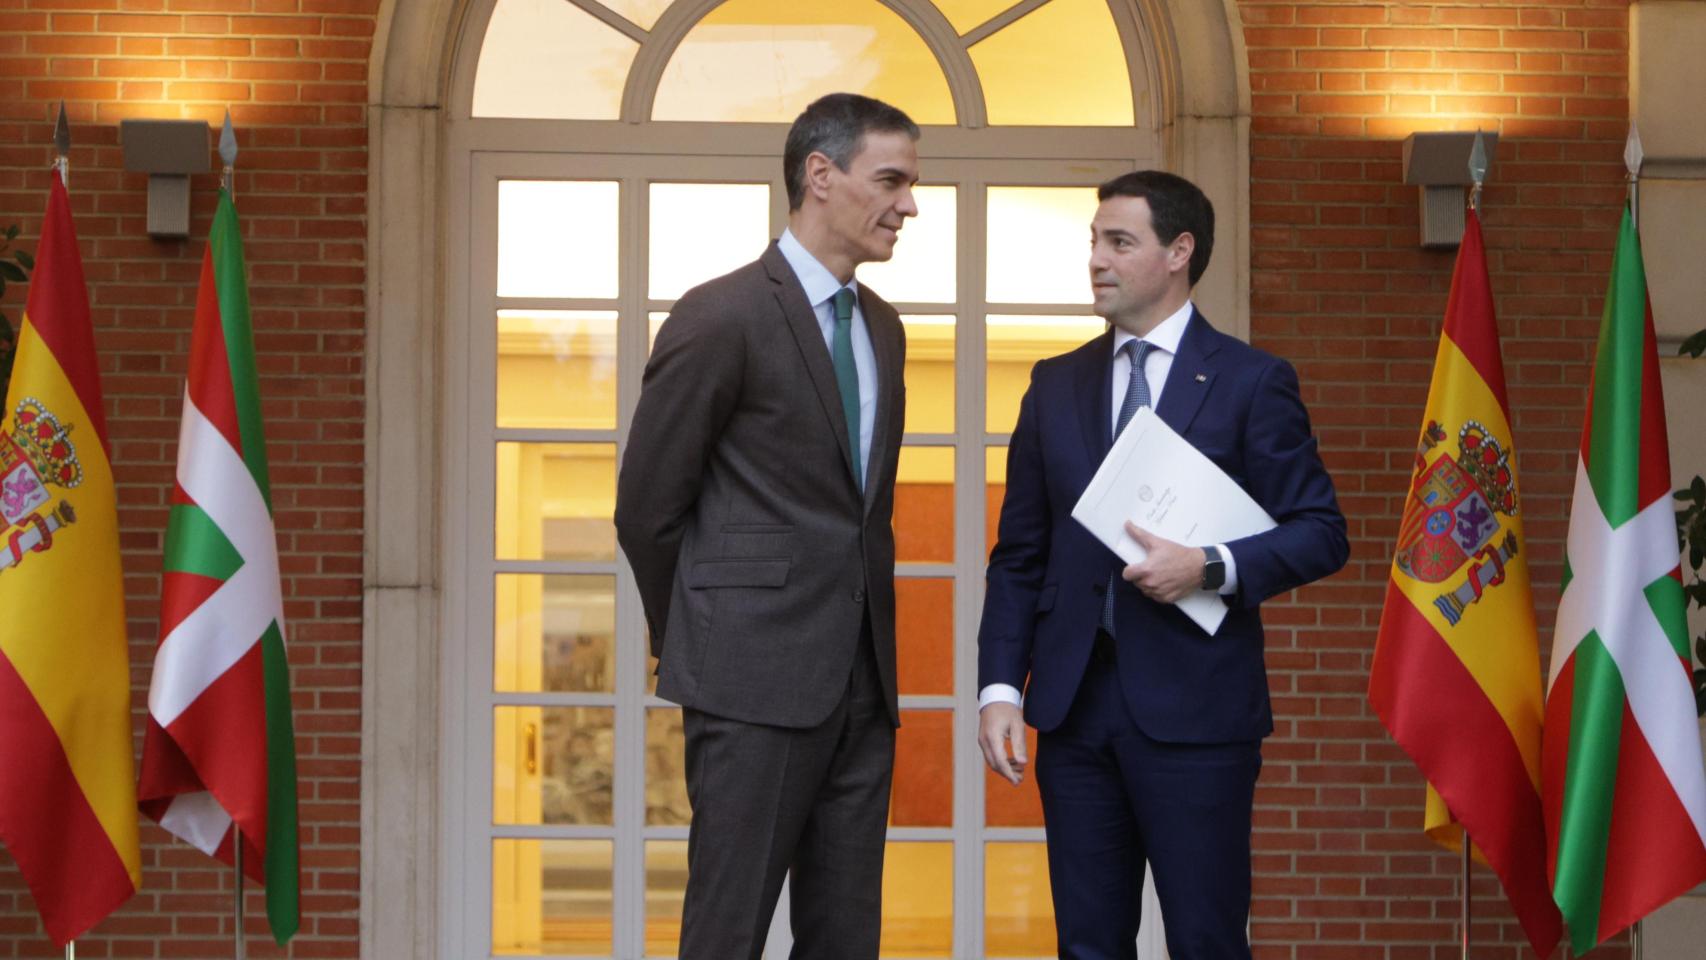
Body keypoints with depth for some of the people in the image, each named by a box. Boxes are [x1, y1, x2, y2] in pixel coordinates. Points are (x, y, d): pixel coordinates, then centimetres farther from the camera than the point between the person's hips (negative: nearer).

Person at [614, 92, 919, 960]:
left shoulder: (881, 326, 14)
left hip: (861, 684, 7)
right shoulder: (721, 318, -9)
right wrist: (699, 651, 4)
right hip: (756, 683, -7)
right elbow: (646, 509, -5)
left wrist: (870, 642, 15)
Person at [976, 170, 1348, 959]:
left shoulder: (1251, 382, 0)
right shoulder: (1056, 385, 12)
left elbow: (1320, 533, -1)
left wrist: (1212, 568, -17)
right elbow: (1019, 554, 12)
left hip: (1195, 708, -4)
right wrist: (1000, 685, 2)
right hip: (1074, 706, 4)